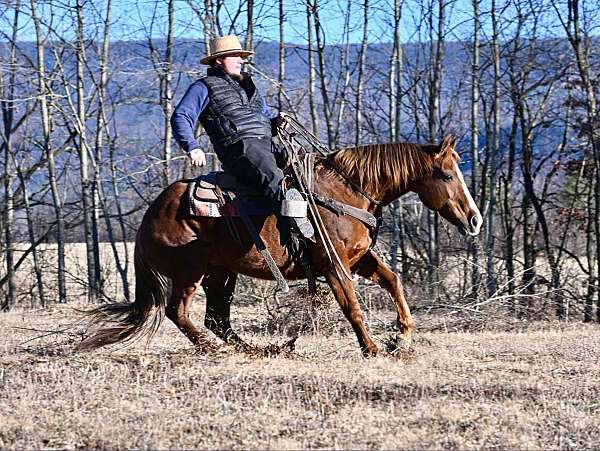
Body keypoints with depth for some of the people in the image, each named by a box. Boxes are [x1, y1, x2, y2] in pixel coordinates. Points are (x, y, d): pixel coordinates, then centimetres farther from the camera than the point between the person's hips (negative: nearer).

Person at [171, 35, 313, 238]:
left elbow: (265, 116, 38)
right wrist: (192, 147, -16)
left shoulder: (247, 84, 30)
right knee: (274, 179, -33)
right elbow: (180, 117, 0)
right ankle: (298, 229, -49)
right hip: (239, 147, -8)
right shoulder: (204, 87, 9)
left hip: (267, 144, 8)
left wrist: (276, 122, 13)